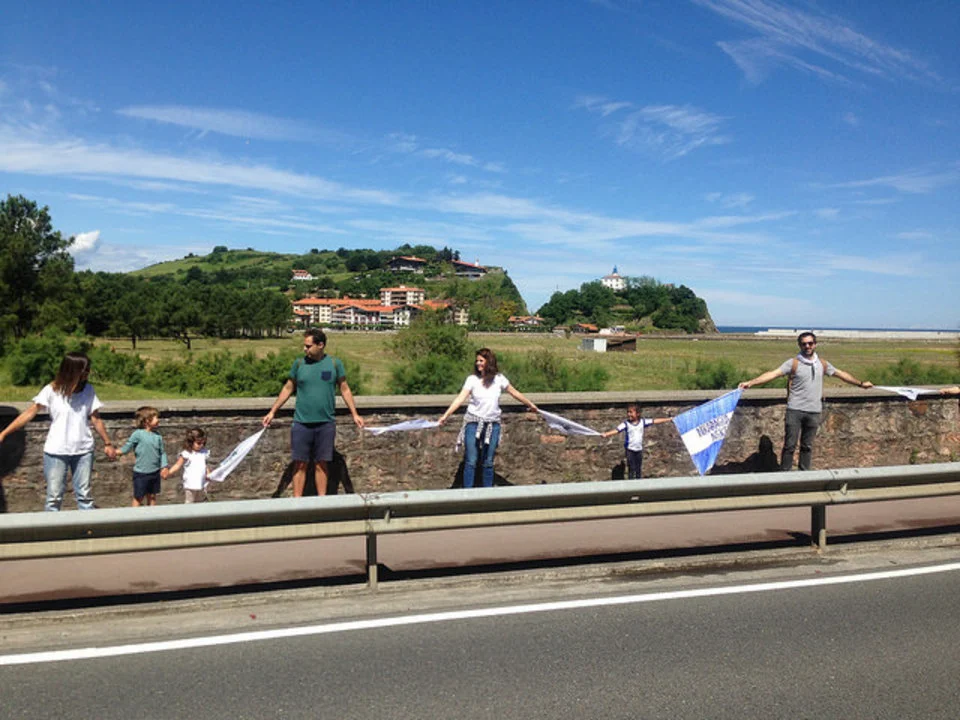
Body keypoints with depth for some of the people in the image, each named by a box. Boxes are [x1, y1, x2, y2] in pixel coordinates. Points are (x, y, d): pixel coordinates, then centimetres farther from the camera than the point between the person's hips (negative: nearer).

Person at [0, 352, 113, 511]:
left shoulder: (88, 390, 1)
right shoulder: (52, 390, -7)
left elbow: (96, 420, 7)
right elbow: (30, 413, -10)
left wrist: (107, 443, 8)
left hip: (84, 451, 2)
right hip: (56, 452, -2)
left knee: (84, 495, 6)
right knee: (54, 497, 2)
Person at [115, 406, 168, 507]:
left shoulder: (158, 436, 2)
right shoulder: (138, 434, -13)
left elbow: (162, 452, 8)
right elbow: (127, 446, -7)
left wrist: (164, 467, 3)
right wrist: (117, 452, -24)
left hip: (155, 472, 5)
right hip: (141, 473, -5)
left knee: (152, 496, 15)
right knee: (138, 497, 6)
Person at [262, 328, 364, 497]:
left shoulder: (334, 363, 1)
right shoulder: (299, 363, 2)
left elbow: (344, 389, 7)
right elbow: (288, 389, 9)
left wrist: (354, 414, 2)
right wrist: (272, 412, 6)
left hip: (326, 424, 0)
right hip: (302, 423, 0)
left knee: (321, 464, 8)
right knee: (300, 464, 2)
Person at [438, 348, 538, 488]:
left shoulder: (499, 379, -2)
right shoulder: (472, 379, -7)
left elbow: (515, 393, 11)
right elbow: (460, 398, -15)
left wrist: (531, 405, 21)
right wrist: (446, 415, -27)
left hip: (492, 425, 1)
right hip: (473, 423, -1)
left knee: (488, 463, 9)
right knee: (471, 462, -1)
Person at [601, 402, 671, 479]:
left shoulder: (642, 422, -3)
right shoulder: (626, 424, -13)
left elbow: (654, 421, 2)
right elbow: (616, 430, -23)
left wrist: (669, 419, 6)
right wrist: (605, 434, -38)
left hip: (639, 449, 3)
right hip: (630, 449, -3)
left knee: (639, 469, 13)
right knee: (631, 468, -1)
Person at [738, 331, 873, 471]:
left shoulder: (822, 363, 9)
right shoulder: (793, 363, -5)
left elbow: (841, 374, 20)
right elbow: (773, 373, -14)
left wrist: (860, 383, 23)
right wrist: (750, 383, -26)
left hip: (814, 412, 4)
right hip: (795, 411, -3)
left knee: (807, 446, 12)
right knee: (790, 445, -1)